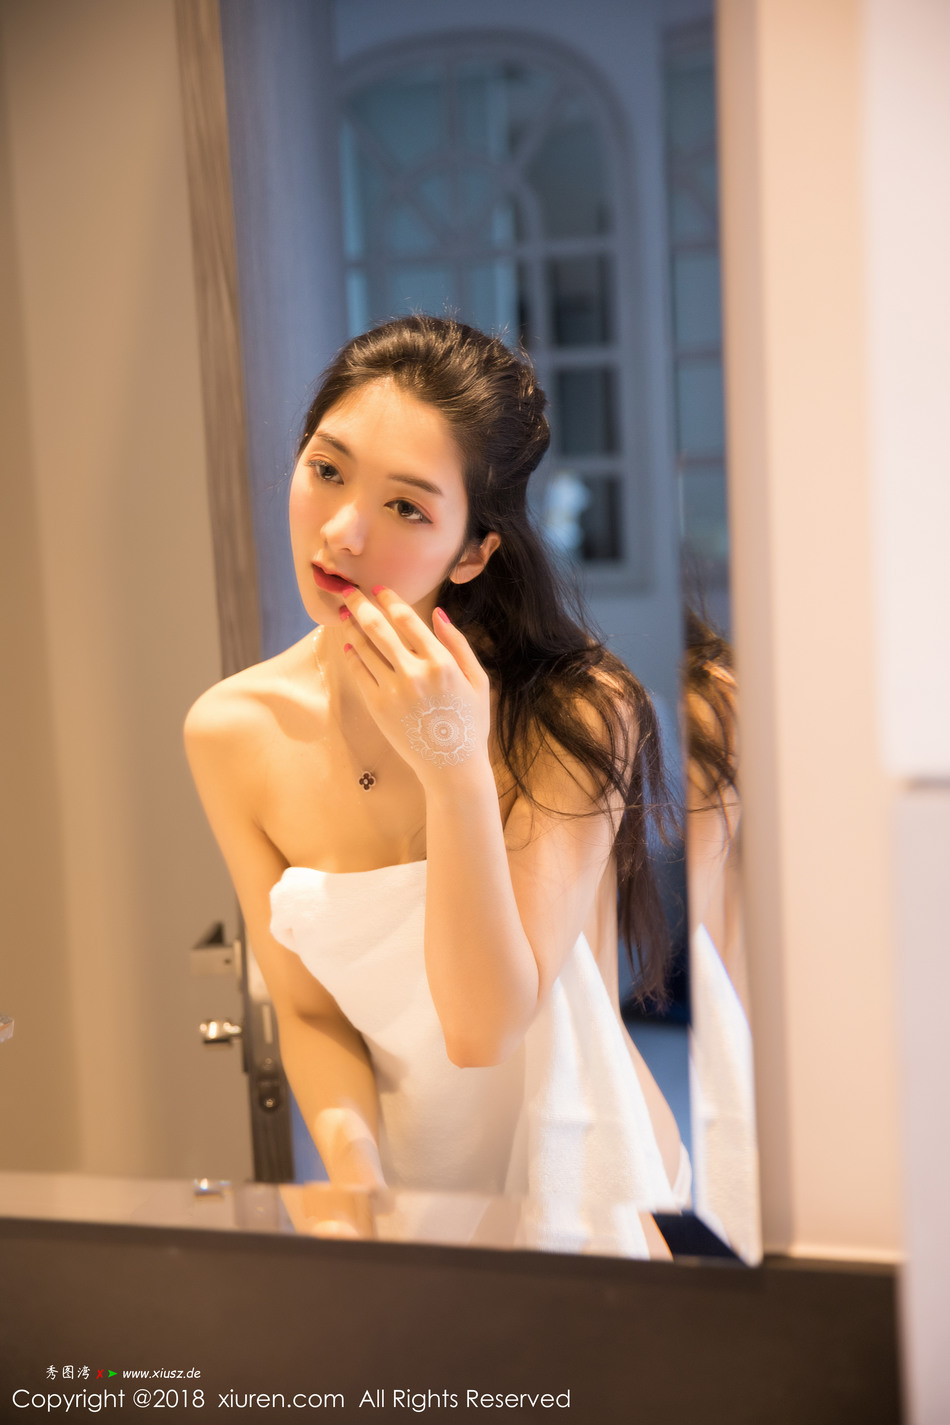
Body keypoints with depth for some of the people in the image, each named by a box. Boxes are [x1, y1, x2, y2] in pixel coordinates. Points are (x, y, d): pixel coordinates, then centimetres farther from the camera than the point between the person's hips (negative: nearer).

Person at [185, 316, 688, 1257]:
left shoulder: (576, 715, -16)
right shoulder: (231, 732, -5)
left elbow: (486, 1025, -18)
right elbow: (308, 1011, 2)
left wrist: (455, 771, -28)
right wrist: (352, 1166, -16)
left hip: (583, 1192, -3)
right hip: (408, 1187, 3)